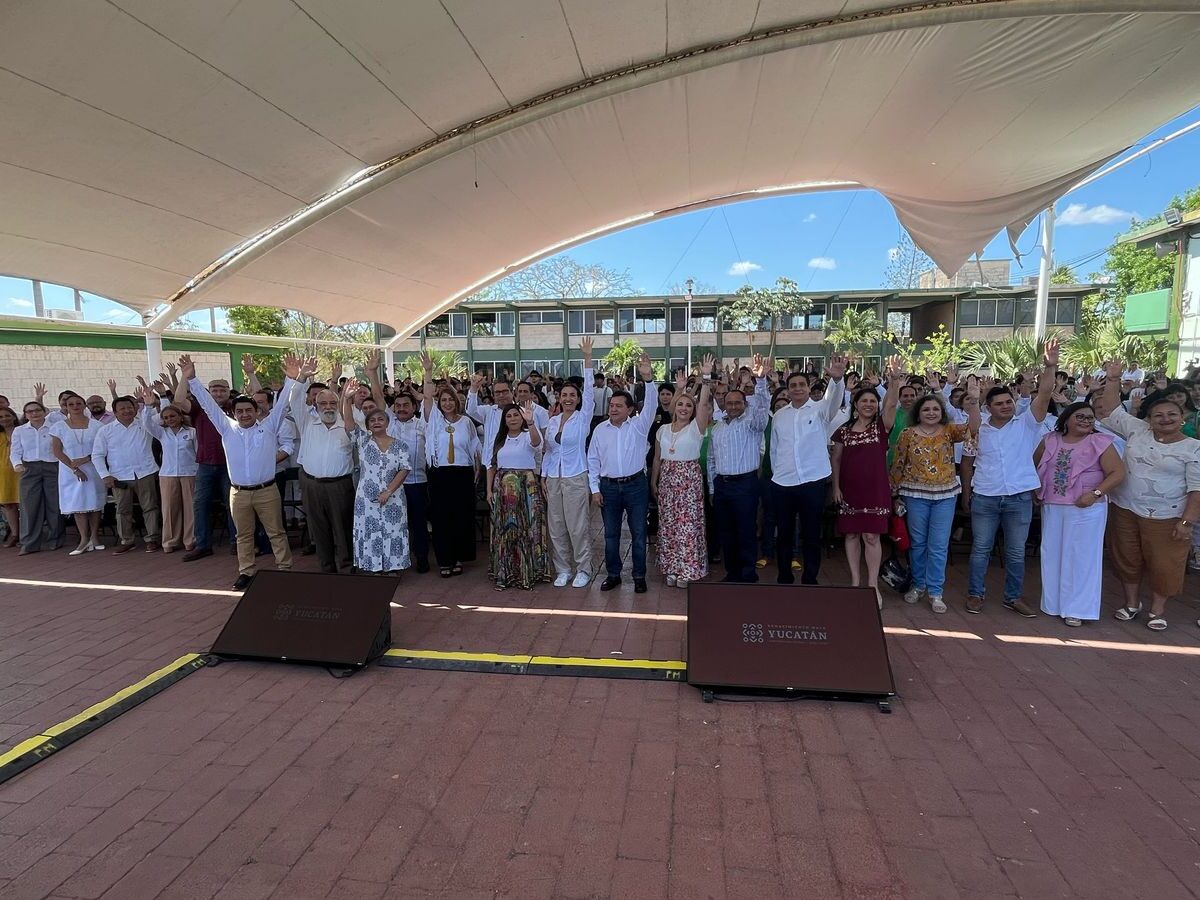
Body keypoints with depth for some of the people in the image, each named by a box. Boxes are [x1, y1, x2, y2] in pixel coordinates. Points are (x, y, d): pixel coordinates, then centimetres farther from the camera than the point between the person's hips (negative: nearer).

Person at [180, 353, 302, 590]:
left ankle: (285, 568, 13)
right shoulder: (227, 428, 7)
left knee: (276, 532, 6)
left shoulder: (268, 426, 2)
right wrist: (191, 379, -1)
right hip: (238, 492, 2)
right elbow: (208, 403, 6)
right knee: (244, 535, 12)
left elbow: (283, 402, -6)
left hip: (267, 490, -2)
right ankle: (246, 571, 22)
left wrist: (295, 378, -18)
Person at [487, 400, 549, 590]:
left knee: (526, 529, 0)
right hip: (503, 490, 4)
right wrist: (489, 490, 3)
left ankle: (528, 574, 11)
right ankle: (504, 574, 16)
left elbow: (537, 442, -28)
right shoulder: (499, 440, 11)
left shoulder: (528, 436, -3)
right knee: (504, 530, 7)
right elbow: (491, 466, 12)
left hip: (526, 488, -4)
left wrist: (530, 422, -44)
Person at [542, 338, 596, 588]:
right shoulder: (552, 421, 9)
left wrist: (587, 357, -18)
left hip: (576, 479, -4)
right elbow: (547, 451, 13)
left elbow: (589, 389, -13)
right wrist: (543, 476, 8)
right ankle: (562, 569, 21)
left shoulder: (583, 418, -3)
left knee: (579, 527, 0)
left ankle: (583, 570, 13)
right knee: (556, 527, 8)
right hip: (553, 479, 4)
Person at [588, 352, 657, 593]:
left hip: (635, 485, -2)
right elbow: (593, 460, 6)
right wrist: (595, 488, 0)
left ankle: (639, 576, 17)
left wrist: (648, 378, -33)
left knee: (638, 533, 4)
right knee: (611, 534, 10)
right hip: (608, 486, 2)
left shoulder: (639, 425, -2)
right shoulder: (600, 429, 5)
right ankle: (613, 574, 24)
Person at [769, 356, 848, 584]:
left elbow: (833, 399, -24)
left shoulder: (820, 409, -1)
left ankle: (810, 581, 20)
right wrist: (778, 472, 12)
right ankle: (784, 579, 27)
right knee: (783, 534, 12)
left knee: (812, 536, 7)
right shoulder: (779, 415, 9)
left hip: (813, 482, -3)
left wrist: (837, 379, -43)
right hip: (782, 483, 3)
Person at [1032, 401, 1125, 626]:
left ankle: (1076, 608, 10)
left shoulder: (1100, 442, -5)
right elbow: (1034, 465, 15)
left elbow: (1118, 473, -9)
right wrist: (1036, 490, 5)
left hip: (1085, 509, -4)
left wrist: (1095, 493, -19)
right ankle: (1053, 603, 24)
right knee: (1052, 554, 11)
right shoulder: (1050, 440, 6)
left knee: (1081, 556, 1)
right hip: (1051, 507, 4)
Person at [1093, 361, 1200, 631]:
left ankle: (1157, 610, 24)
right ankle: (1132, 603, 29)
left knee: (1164, 564, 7)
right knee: (1127, 558, 12)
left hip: (1166, 518, -3)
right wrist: (1112, 379, -4)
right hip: (1125, 510, 3)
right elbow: (1112, 410, 6)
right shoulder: (1137, 431, 2)